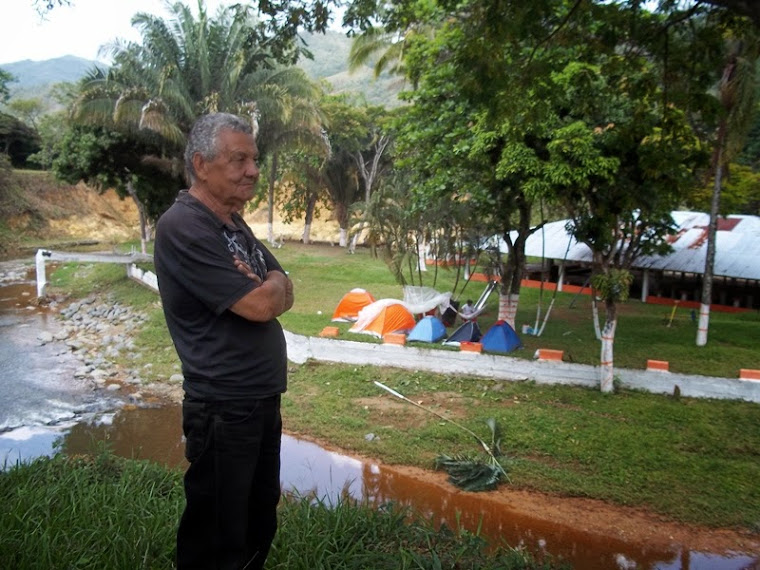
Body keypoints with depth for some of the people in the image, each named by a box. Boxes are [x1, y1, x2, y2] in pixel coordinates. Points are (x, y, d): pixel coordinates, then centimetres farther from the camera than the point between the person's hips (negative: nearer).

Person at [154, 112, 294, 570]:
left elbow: (284, 295, 8)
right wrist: (272, 283, -2)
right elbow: (260, 305, -23)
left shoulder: (235, 223, 11)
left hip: (264, 401, 9)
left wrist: (261, 289, -13)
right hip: (223, 411, -9)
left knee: (260, 523, 22)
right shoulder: (183, 228, -18)